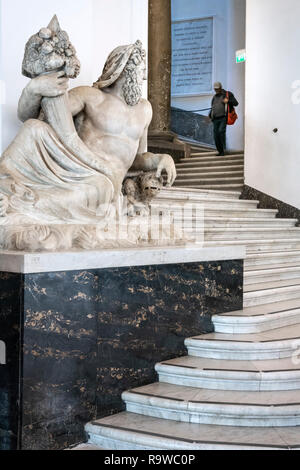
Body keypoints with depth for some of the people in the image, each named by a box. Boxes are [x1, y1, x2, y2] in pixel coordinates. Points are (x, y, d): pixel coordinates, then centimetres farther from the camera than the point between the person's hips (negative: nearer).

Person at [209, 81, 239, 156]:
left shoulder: (227, 94, 6)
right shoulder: (214, 97, 22)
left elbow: (236, 103, 3)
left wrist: (228, 101, -16)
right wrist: (210, 115, 10)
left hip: (223, 118, -5)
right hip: (215, 119, 5)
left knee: (221, 131, -25)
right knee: (216, 135, -2)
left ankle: (224, 149, -16)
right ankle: (220, 151, 8)